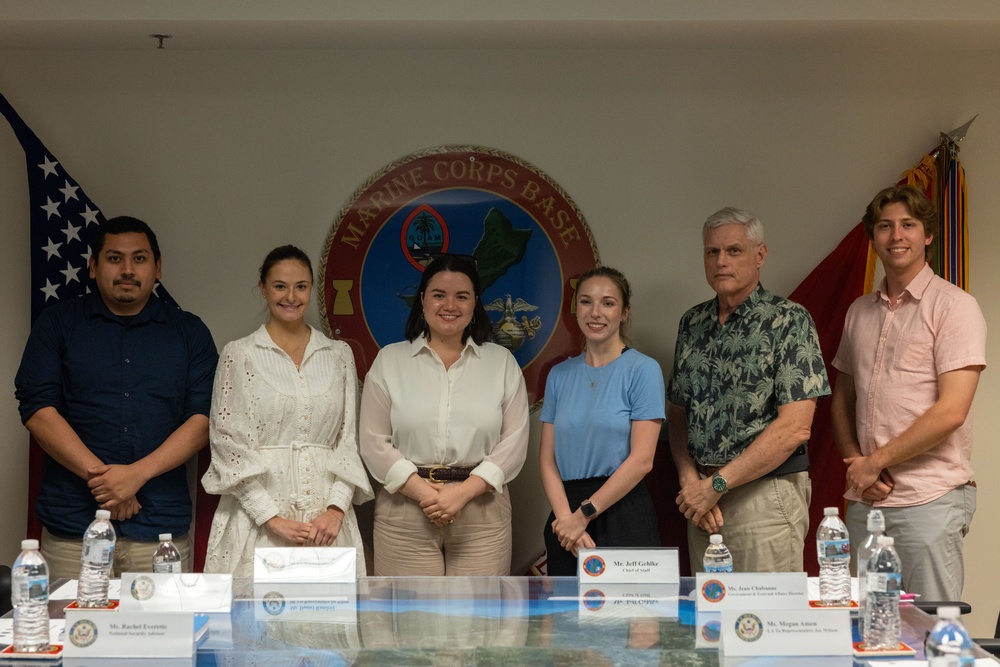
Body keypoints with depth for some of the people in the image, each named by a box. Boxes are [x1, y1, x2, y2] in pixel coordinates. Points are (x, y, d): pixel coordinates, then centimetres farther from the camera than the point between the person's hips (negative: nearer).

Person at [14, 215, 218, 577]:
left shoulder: (189, 333, 10)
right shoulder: (57, 324, 8)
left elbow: (203, 418, 1)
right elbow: (37, 409, -1)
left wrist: (137, 474, -11)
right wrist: (98, 475, -11)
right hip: (73, 523, 0)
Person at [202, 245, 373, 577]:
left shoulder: (339, 355, 10)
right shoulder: (239, 354, 2)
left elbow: (350, 438, 8)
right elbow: (227, 443, -3)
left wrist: (336, 508, -7)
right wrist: (272, 518, -11)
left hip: (327, 518, 2)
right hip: (258, 519, -2)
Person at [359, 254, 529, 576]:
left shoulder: (502, 362, 8)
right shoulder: (389, 360, 7)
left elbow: (514, 440, 1)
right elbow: (374, 441, 1)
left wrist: (463, 492, -11)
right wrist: (423, 492, -11)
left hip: (481, 508, 0)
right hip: (405, 507, 0)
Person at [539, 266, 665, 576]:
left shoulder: (643, 370, -5)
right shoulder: (559, 375, 9)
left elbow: (641, 460, -11)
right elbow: (548, 459, 5)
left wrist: (584, 514, -11)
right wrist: (566, 517, -11)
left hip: (623, 513, -4)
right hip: (566, 513, 4)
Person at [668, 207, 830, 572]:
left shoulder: (788, 320, -8)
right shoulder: (692, 323, 11)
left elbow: (795, 428, -15)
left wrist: (717, 484, -14)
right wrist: (690, 479, -5)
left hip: (764, 496, -5)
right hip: (704, 496, 6)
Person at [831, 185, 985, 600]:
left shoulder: (953, 306, -6)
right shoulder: (860, 312, 14)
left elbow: (951, 411, -15)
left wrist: (875, 462, -11)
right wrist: (856, 464, -1)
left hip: (928, 502, -6)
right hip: (864, 501, 6)